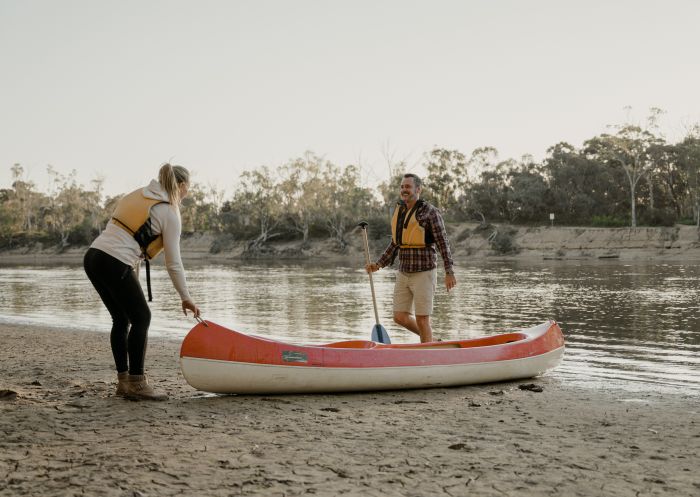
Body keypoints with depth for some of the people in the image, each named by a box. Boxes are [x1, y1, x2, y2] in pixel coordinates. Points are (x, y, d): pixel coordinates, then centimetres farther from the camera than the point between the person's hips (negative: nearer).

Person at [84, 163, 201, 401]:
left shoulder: (138, 195, 20)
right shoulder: (170, 213, -1)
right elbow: (173, 263, 0)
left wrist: (132, 271, 19)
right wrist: (186, 298, 9)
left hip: (93, 256, 8)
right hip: (115, 264, -8)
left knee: (121, 318, 16)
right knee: (141, 318, 3)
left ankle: (123, 381, 20)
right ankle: (136, 384, 3)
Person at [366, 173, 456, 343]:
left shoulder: (430, 212, -11)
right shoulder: (399, 211, 10)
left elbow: (443, 243, -13)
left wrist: (449, 272, -20)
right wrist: (378, 264, 8)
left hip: (424, 274, -7)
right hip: (404, 273, 7)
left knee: (422, 320, -4)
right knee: (400, 317, 6)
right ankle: (430, 341, 27)